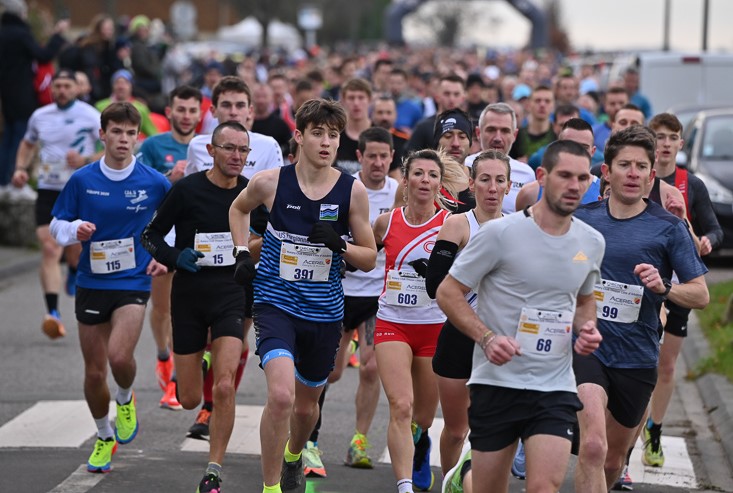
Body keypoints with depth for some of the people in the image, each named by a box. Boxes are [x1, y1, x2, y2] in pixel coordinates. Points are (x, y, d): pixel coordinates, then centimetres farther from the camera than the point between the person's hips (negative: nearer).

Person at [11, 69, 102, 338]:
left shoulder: (90, 115, -5)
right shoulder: (40, 116, 7)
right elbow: (28, 144, 26)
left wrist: (86, 160, -20)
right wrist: (21, 168, 9)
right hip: (48, 191, 2)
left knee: (74, 250, 7)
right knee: (49, 249, -12)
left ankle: (75, 270, 46)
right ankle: (52, 312, -18)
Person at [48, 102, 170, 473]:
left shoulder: (154, 183, -4)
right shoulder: (82, 180, -2)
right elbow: (57, 225, 6)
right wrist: (75, 230, -15)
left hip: (133, 282, -2)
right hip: (91, 284, 2)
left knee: (119, 357, -24)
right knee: (94, 372, 7)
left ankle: (125, 400, 11)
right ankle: (104, 437, 31)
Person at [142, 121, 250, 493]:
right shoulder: (187, 190, -8)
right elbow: (150, 235, 0)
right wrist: (174, 257, -17)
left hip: (230, 294, 1)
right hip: (189, 295, -1)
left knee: (224, 387, -17)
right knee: (189, 399, 4)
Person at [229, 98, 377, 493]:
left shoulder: (352, 191, -6)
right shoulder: (269, 182, -7)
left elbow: (369, 259, 2)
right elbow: (239, 209, 17)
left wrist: (339, 244, -17)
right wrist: (242, 253, 4)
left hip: (325, 312, 3)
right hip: (276, 304, -2)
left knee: (307, 403, 19)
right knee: (281, 395, -25)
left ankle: (293, 457, 53)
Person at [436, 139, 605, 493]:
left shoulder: (592, 243, 6)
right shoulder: (500, 233, -9)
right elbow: (448, 293, -5)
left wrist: (586, 328, 2)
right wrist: (487, 338, -19)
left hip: (555, 387, 3)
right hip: (496, 382, -3)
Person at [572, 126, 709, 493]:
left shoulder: (669, 228, -2)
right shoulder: (582, 218, 3)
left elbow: (701, 295, -3)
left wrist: (664, 287, -20)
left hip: (637, 358, 1)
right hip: (586, 348, -1)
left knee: (613, 459, 15)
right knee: (593, 446, -22)